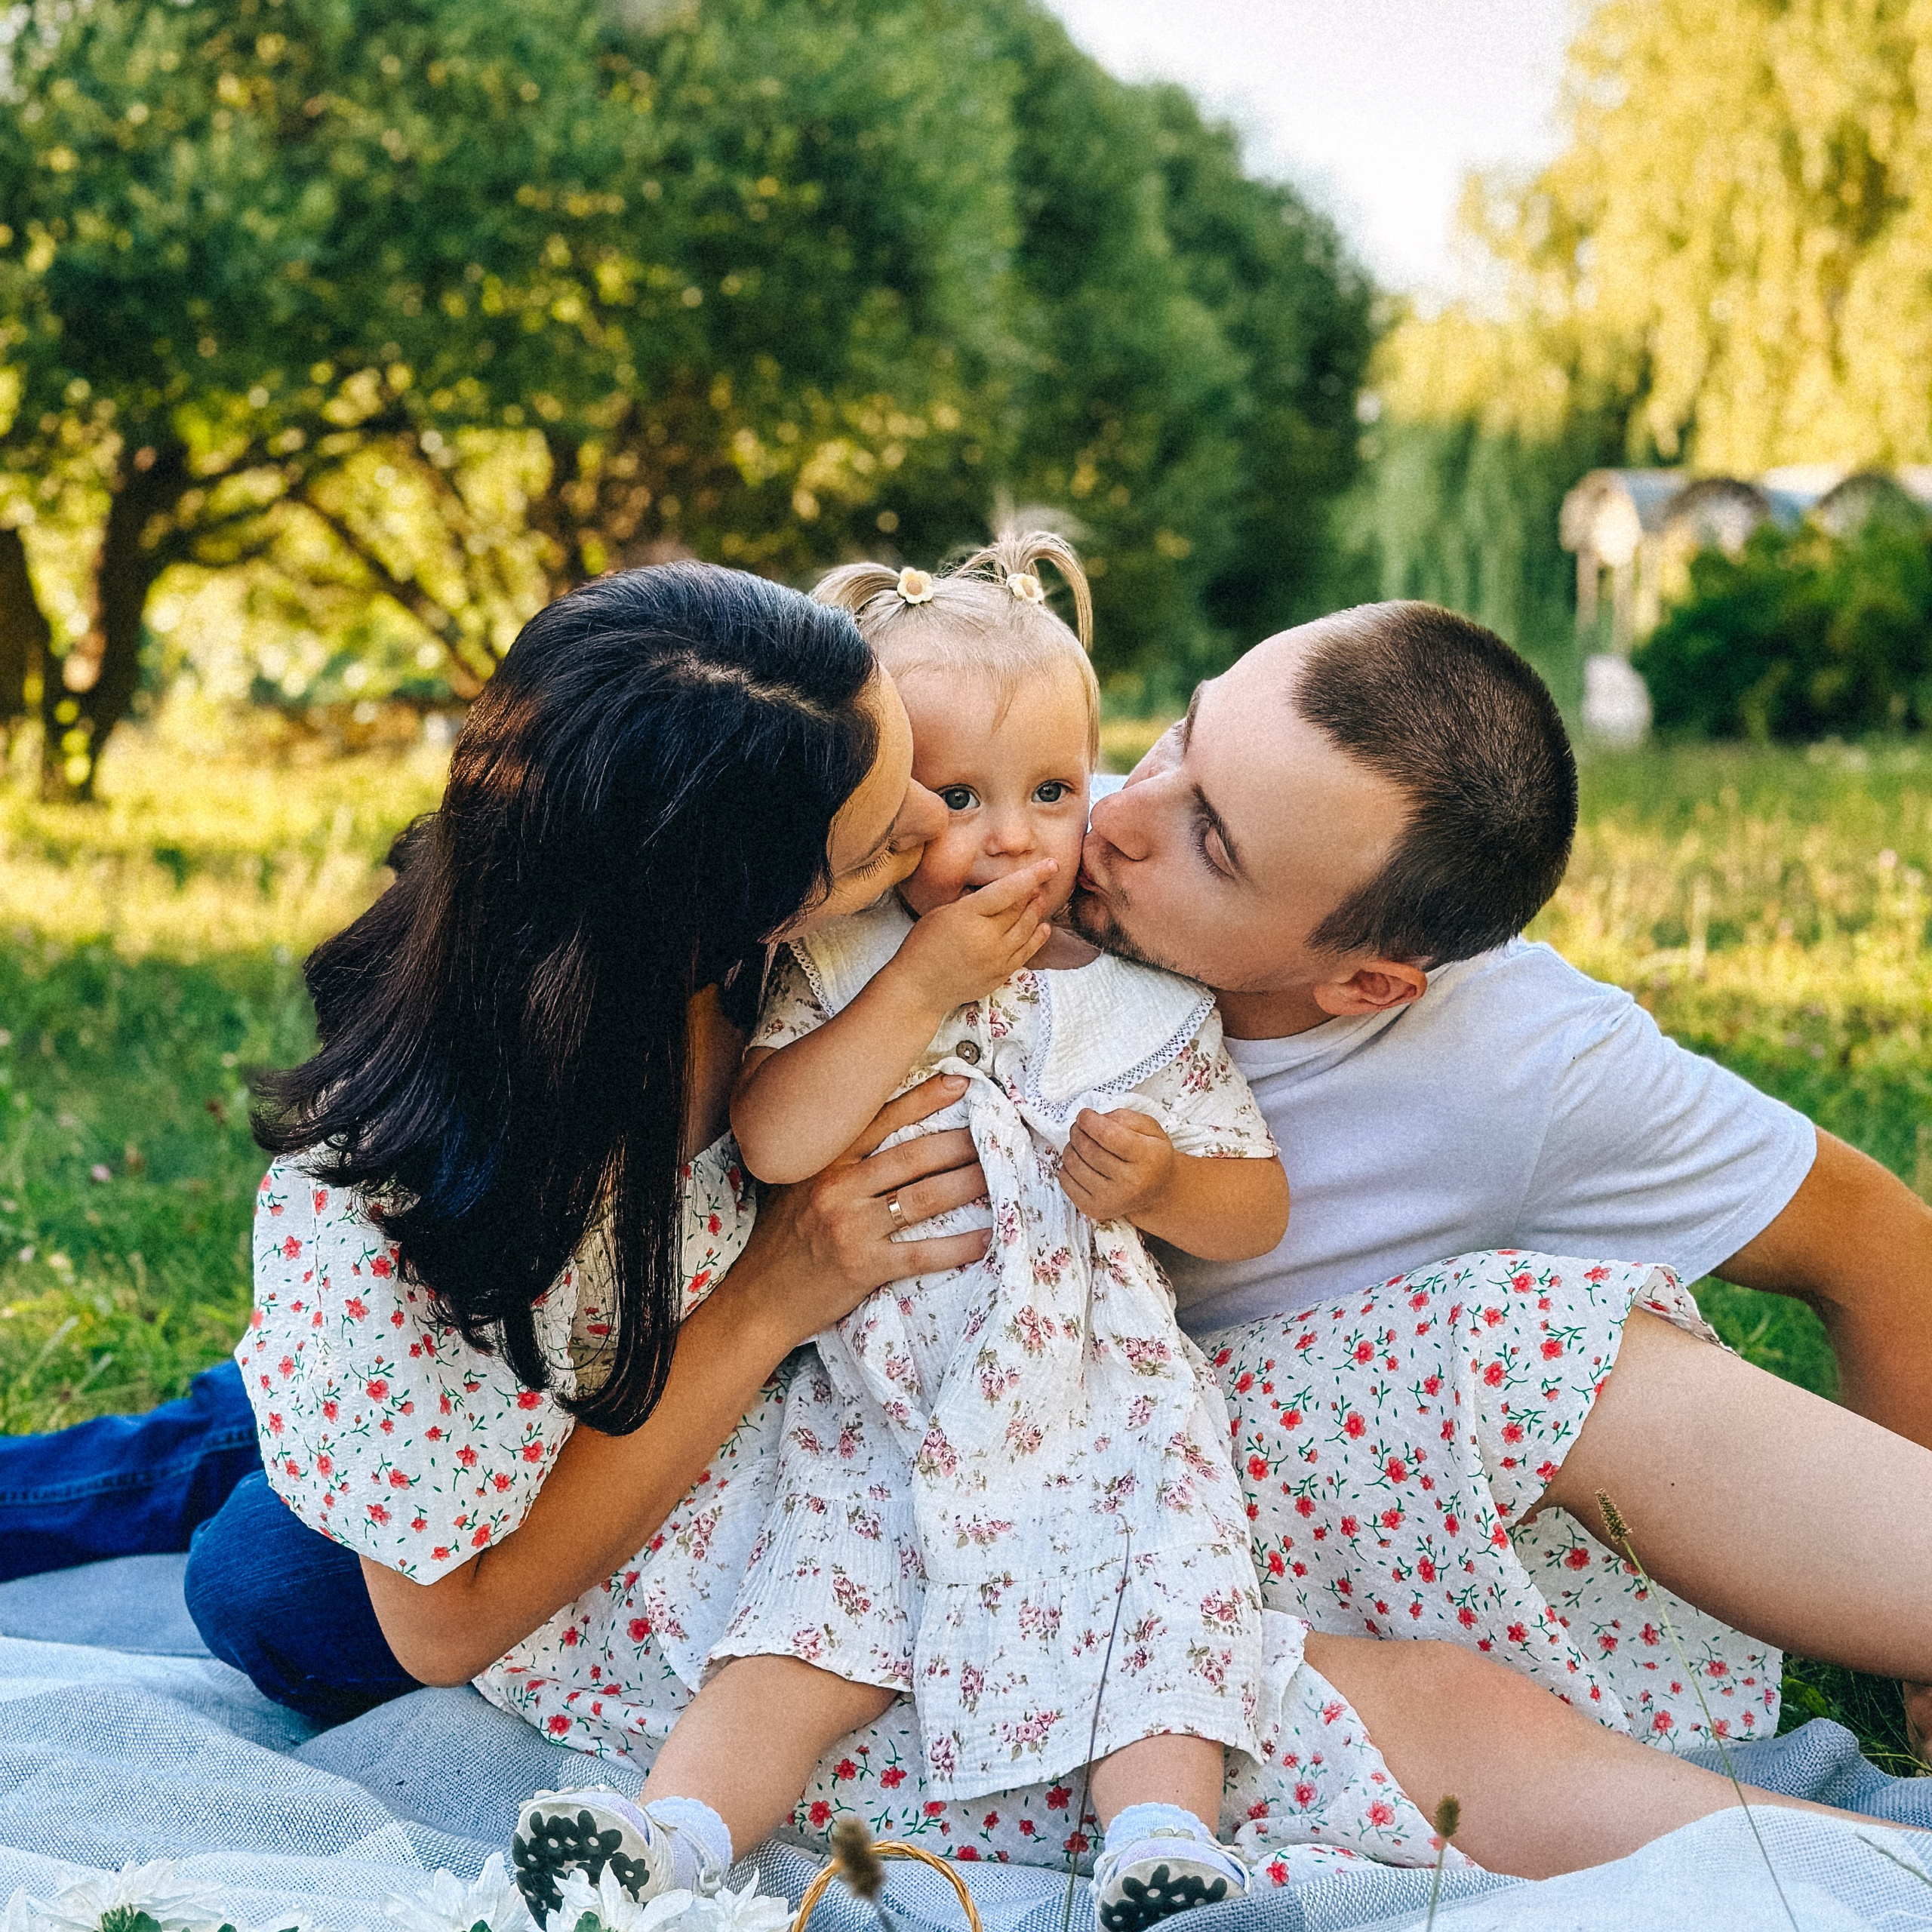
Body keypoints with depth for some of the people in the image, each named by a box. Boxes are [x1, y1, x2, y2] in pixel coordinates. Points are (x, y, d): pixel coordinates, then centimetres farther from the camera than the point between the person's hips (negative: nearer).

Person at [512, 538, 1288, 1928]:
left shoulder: (1143, 1002, -1)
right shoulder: (838, 972, -2)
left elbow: (1260, 1208, 6)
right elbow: (773, 1142, -19)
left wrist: (1165, 1185, -17)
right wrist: (921, 988, -22)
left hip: (1102, 1412, 0)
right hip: (883, 1421, 0)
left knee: (1164, 1604, -17)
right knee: (805, 1629, -9)